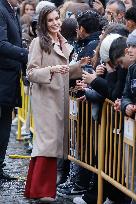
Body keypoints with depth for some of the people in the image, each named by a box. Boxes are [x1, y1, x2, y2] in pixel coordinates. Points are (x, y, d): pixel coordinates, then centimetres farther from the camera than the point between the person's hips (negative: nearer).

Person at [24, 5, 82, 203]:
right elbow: (31, 73, -13)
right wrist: (51, 70, -25)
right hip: (45, 97, -7)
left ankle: (35, 187, 16)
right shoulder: (39, 42, -7)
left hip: (61, 98, 7)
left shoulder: (64, 43, 14)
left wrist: (80, 65, 8)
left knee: (55, 139, 8)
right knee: (49, 139, -12)